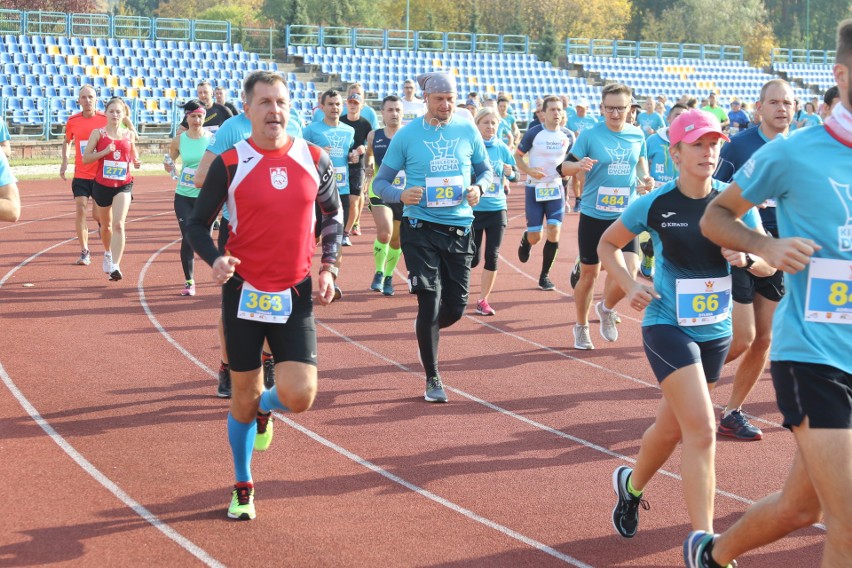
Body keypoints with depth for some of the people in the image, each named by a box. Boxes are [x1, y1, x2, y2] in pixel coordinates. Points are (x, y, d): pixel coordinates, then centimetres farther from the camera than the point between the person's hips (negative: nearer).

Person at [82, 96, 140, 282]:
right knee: (106, 224, 17)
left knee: (118, 224, -16)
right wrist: (105, 151, -19)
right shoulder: (98, 133, -2)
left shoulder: (129, 134, 4)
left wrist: (136, 162, 2)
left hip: (123, 185, 0)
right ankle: (109, 253, 45)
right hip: (102, 184, 0)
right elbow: (85, 158, -5)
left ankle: (115, 266, -20)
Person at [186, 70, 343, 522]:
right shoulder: (229, 163, -7)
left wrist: (327, 268, 1)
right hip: (244, 292, -1)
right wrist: (215, 259, -21)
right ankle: (243, 487, 29)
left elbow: (333, 214, 14)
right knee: (244, 397, 8)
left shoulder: (314, 159, 0)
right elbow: (197, 224, -1)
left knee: (299, 396, -10)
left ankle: (265, 407, 27)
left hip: (295, 296, 1)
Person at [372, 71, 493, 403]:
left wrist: (479, 187, -7)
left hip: (459, 229, 3)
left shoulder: (468, 132, 4)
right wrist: (401, 196, -19)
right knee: (430, 302, -6)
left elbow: (486, 169, 16)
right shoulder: (407, 135, -2)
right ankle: (432, 379, 9)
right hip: (420, 229, -3)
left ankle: (426, 330, 41)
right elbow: (380, 182, 2)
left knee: (455, 307, 6)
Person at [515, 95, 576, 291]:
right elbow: (517, 156, -3)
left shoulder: (568, 136, 0)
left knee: (554, 233, -9)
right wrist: (529, 171, -21)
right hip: (534, 189, -2)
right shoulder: (533, 133, -10)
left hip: (556, 189, 2)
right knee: (535, 237, -2)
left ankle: (545, 275, 6)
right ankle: (525, 239, 38)